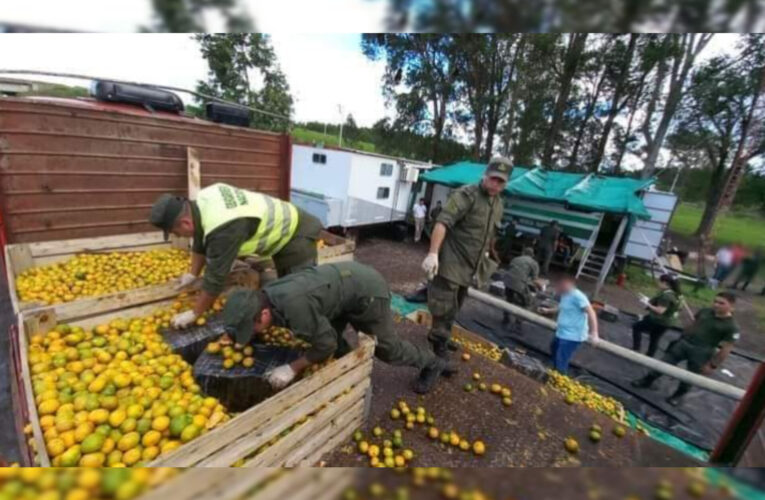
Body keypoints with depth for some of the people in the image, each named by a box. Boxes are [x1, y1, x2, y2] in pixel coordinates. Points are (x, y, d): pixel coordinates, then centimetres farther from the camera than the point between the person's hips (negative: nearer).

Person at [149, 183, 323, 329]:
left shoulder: (222, 229, -36)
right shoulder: (201, 202, -7)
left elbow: (215, 279, -25)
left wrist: (194, 313, -11)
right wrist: (193, 274, 16)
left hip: (297, 236, -9)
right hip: (282, 228, 9)